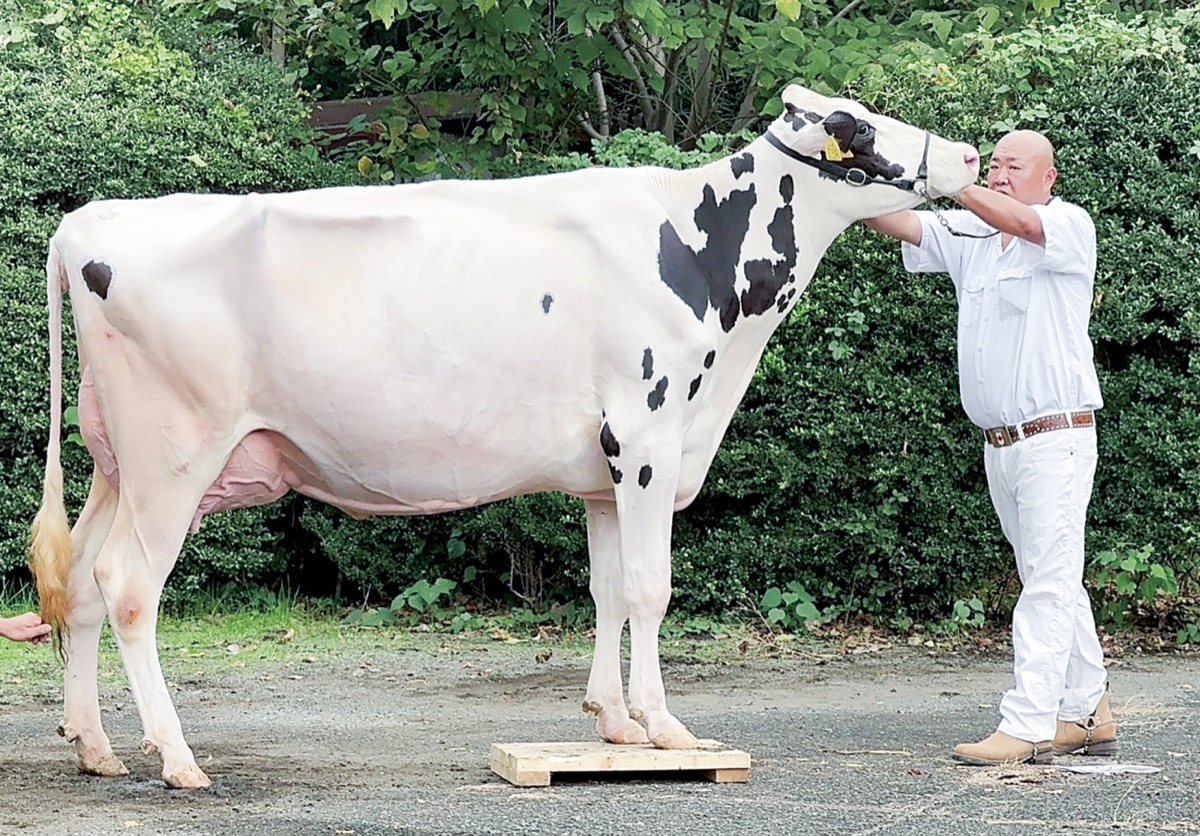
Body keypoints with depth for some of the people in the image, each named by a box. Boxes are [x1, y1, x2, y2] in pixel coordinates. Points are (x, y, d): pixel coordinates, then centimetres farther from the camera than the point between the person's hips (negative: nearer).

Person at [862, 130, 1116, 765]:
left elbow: (1021, 222, -26)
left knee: (1050, 582, -8)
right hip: (998, 444, 7)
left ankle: (1027, 726, -13)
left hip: (1056, 437, -7)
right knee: (1052, 582, 13)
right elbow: (897, 224, 0)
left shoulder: (1070, 226, -6)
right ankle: (1088, 713, 22)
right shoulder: (967, 235, 11)